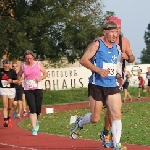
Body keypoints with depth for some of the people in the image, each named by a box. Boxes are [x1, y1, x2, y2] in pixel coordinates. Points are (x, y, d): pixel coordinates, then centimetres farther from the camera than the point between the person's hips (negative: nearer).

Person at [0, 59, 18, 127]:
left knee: (10, 107, 12)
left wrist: (12, 81, -20)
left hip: (11, 89, 1)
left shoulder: (12, 71, -5)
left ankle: (9, 119, 35)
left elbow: (17, 81, -4)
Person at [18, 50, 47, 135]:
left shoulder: (38, 64, 2)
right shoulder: (23, 66, 5)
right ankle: (34, 128, -9)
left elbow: (45, 74, 7)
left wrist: (41, 78, -13)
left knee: (38, 108, 1)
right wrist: (19, 80, -3)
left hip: (38, 89, 0)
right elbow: (19, 75, 19)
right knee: (32, 109, -10)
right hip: (28, 90, 0)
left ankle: (36, 121, 33)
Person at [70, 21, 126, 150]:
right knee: (95, 118, 3)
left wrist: (118, 75, 12)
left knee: (117, 115, -9)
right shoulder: (97, 44, -7)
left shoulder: (117, 47, 11)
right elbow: (83, 60, -14)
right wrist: (99, 70, -24)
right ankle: (79, 122, 35)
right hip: (97, 86, -5)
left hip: (112, 86, 5)